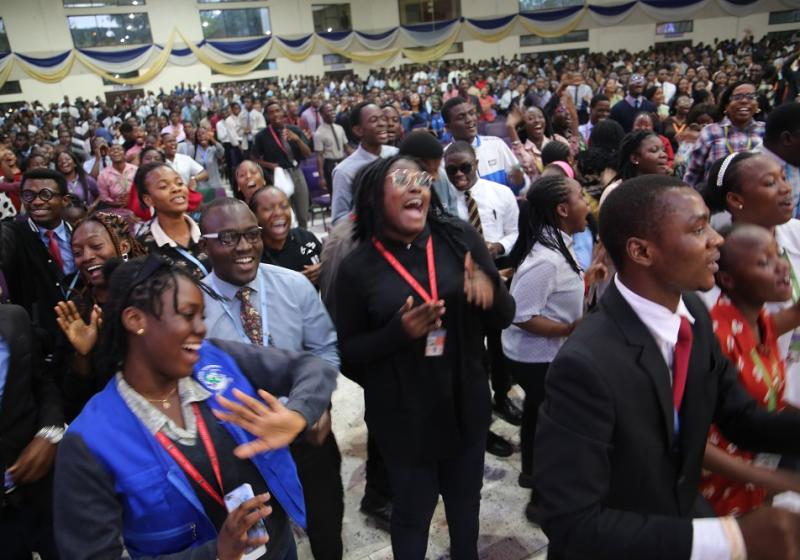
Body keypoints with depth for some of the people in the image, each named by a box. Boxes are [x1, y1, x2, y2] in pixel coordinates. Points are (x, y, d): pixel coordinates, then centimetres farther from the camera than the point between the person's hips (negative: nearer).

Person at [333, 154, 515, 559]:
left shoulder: (461, 241, -6)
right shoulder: (357, 268, -10)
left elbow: (503, 318, 0)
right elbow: (347, 354, -6)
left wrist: (491, 287, -23)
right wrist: (398, 332, -24)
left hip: (466, 402, 3)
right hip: (403, 415, -3)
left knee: (466, 499, 23)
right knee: (412, 511, 14)